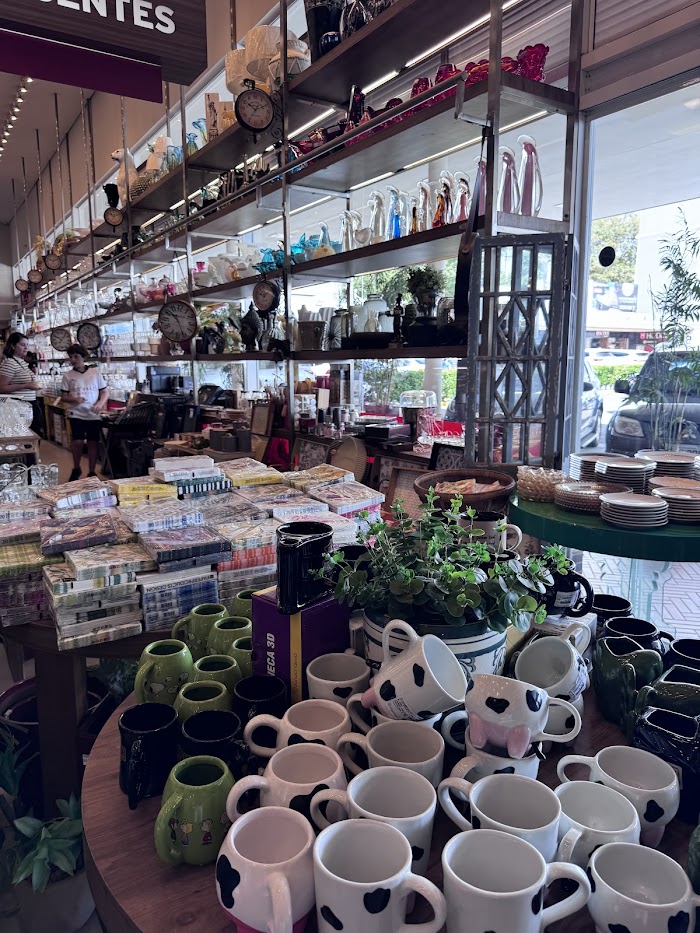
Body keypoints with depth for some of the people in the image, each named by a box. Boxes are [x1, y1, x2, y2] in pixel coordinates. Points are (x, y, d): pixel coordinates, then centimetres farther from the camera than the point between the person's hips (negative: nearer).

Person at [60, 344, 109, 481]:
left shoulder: (95, 372, 3)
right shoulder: (68, 376, 4)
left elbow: (105, 392, 6)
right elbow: (63, 397, 6)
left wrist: (100, 403, -12)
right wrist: (74, 399, -15)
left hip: (94, 415, 0)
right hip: (76, 414, 0)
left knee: (93, 443, 2)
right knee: (78, 442, -10)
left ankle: (91, 472, 16)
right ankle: (76, 469, 15)